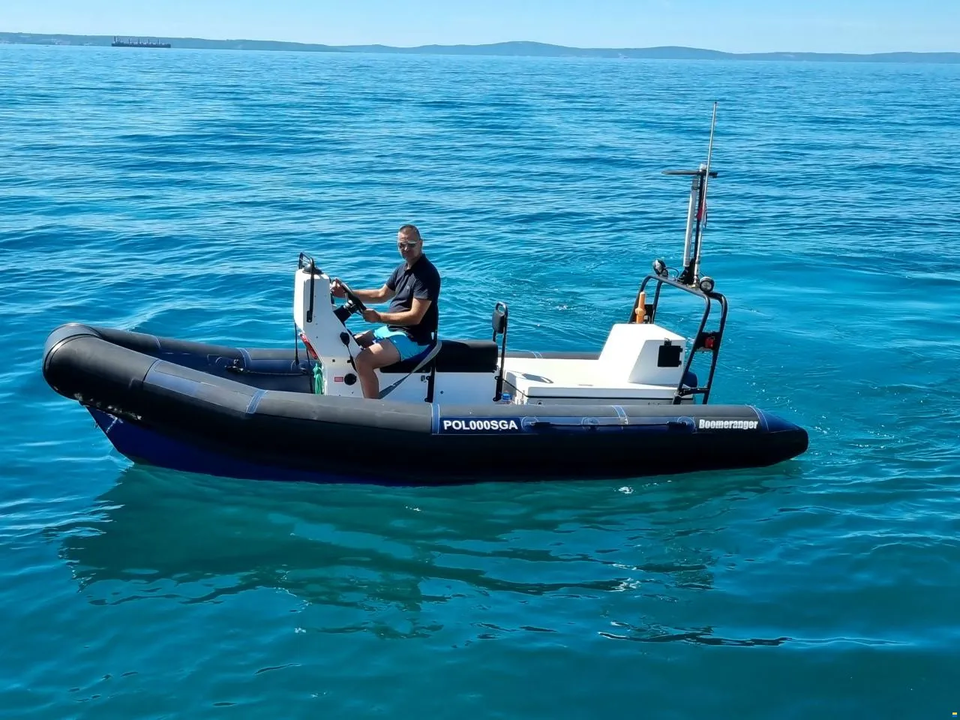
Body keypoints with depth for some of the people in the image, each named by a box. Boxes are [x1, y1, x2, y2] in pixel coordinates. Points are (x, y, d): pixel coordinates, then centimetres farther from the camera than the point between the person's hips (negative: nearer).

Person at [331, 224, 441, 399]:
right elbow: (381, 295, 19)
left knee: (362, 360, -28)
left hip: (412, 339, -10)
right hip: (390, 329, 10)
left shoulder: (427, 274, -19)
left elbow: (415, 317, -24)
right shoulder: (402, 268, 10)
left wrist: (379, 317, -27)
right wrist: (346, 293, 7)